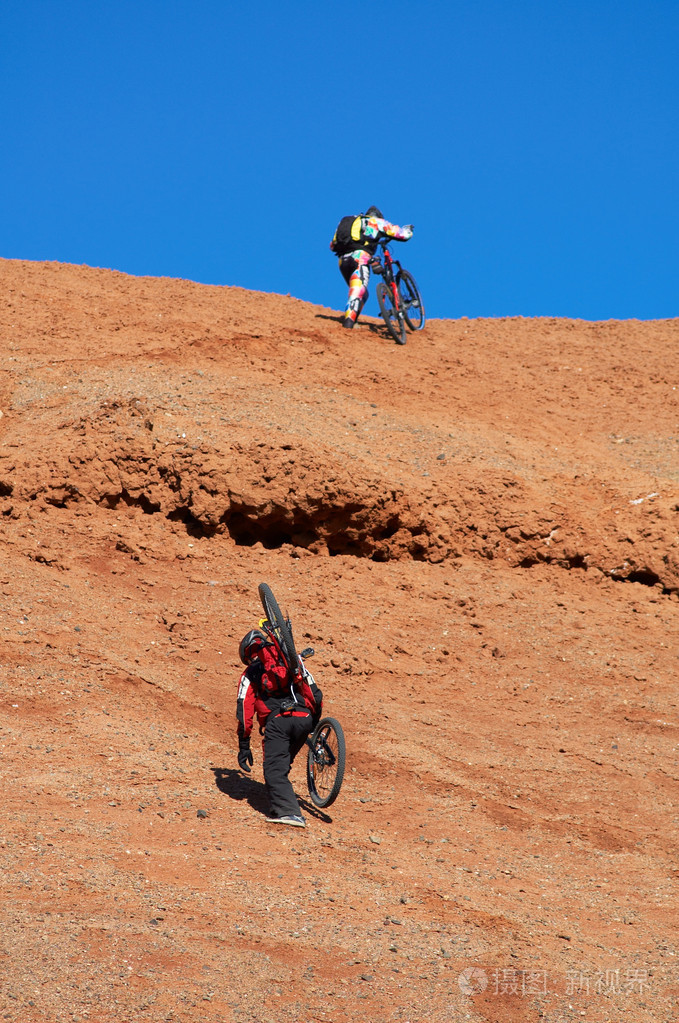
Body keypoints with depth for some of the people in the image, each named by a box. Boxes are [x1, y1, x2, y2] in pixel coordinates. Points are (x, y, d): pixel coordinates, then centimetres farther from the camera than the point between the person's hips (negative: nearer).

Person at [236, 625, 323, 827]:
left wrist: (244, 746, 12)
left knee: (275, 769, -8)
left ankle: (288, 812, -25)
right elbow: (314, 693, 17)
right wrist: (316, 721, 27)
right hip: (304, 718, 4)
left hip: (277, 720, -4)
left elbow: (244, 710, 11)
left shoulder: (250, 674, 21)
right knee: (283, 763, 22)